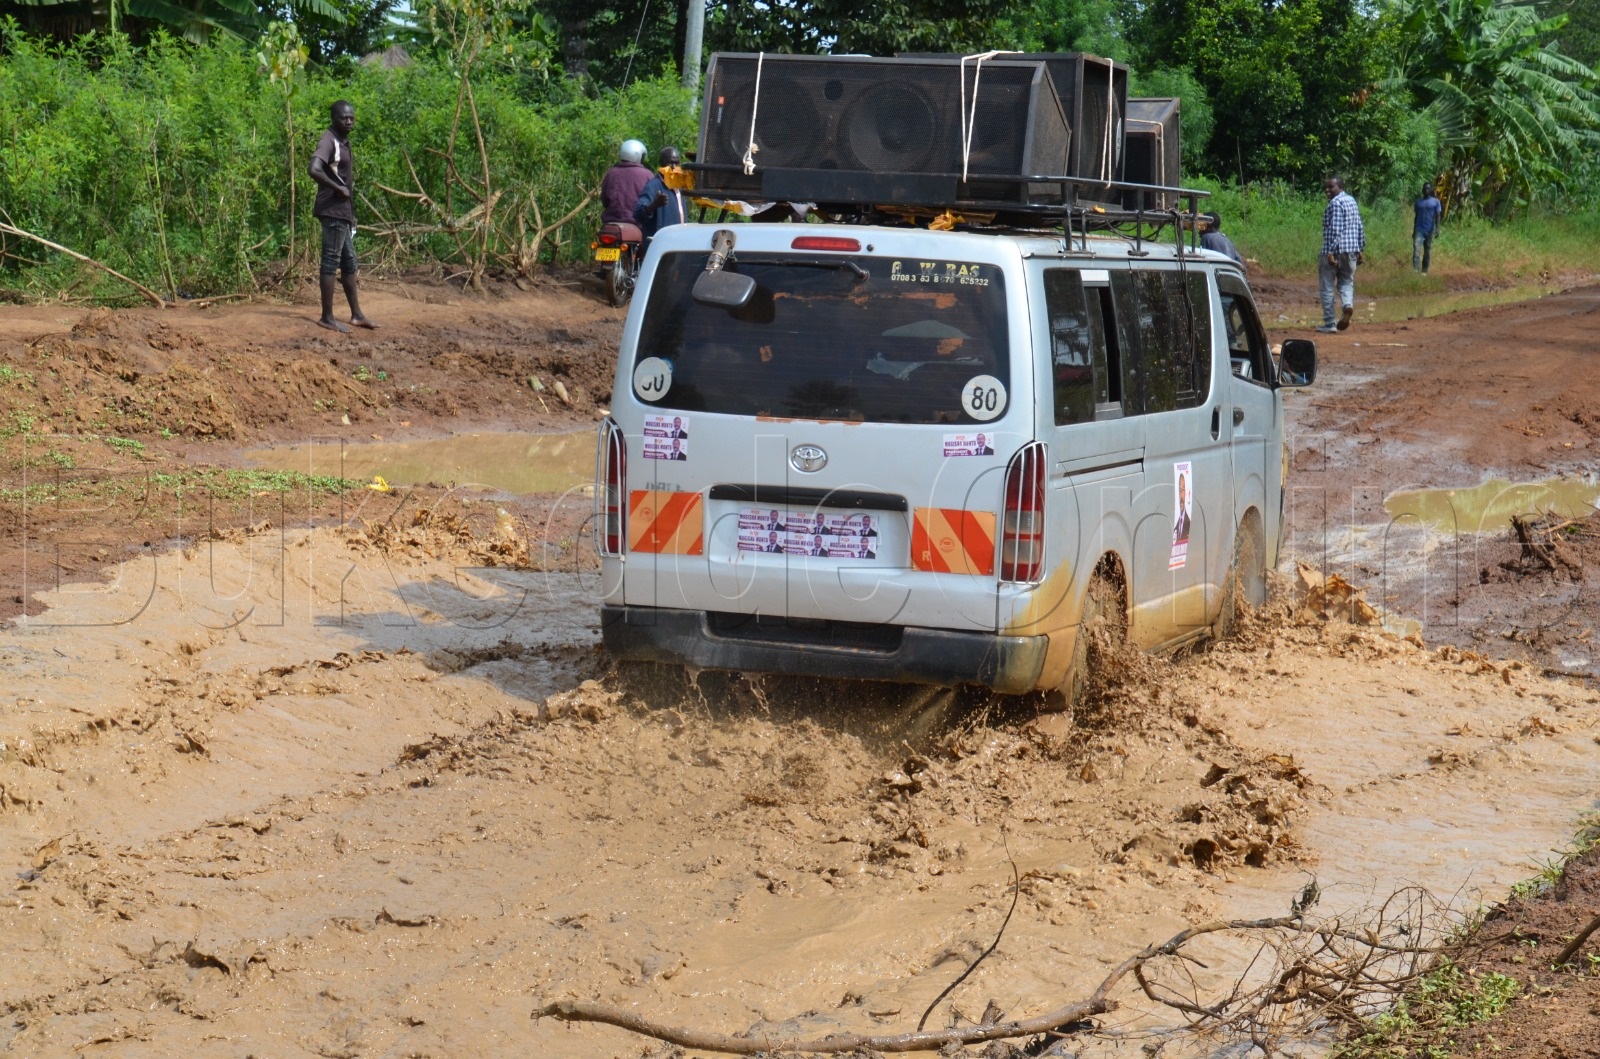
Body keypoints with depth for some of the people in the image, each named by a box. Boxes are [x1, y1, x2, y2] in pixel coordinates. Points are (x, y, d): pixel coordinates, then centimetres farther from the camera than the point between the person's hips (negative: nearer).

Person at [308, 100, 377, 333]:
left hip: (343, 211, 10)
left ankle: (356, 314, 21)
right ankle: (327, 317, -4)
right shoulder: (328, 141, -13)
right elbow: (315, 170, -30)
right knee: (331, 263, -7)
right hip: (333, 211, -10)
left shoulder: (343, 142, 16)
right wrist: (338, 189, -20)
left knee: (349, 263, 14)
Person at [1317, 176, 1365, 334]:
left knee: (1327, 287, 2)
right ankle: (1348, 304, -15)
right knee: (1346, 282, 17)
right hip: (1351, 251, 8)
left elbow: (1335, 229, -20)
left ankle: (1329, 323, 3)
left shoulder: (1335, 203, -13)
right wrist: (1361, 249, 22)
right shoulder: (1352, 201, 14)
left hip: (1334, 250, -8)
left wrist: (1330, 252, -23)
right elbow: (1360, 227, 17)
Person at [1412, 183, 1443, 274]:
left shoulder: (1436, 202, 3)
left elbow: (1437, 215, -3)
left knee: (1427, 251, 4)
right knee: (1416, 248, -16)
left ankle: (1424, 271, 13)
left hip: (1429, 230, -1)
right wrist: (1414, 231, 14)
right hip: (1419, 230, 1)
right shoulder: (1418, 202, 11)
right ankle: (1415, 269, -25)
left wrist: (1437, 228, -16)